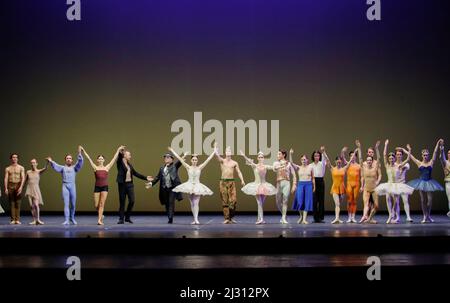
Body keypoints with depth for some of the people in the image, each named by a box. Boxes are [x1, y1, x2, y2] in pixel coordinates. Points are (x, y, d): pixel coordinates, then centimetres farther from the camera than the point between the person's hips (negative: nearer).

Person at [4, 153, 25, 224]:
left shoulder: (21, 168, 5)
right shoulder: (7, 169, 8)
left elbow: (23, 178, -2)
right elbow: (6, 179, 2)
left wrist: (21, 187, -15)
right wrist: (6, 188, -9)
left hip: (18, 186, -1)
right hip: (10, 186, 1)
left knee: (18, 203, -4)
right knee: (12, 203, -1)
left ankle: (17, 219, -4)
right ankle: (13, 219, 0)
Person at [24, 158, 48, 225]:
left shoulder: (39, 171, -1)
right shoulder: (28, 172, 7)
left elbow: (45, 168, -19)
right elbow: (25, 181, 15)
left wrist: (47, 162, -37)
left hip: (36, 190, -3)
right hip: (29, 190, 3)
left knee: (36, 204, -15)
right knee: (32, 206, 2)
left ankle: (38, 219, -9)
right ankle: (34, 220, 5)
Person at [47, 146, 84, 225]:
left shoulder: (74, 168, 15)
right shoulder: (63, 168, 15)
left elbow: (80, 162, 0)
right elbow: (55, 166, 0)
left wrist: (79, 153, -13)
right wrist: (51, 162, -19)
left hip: (72, 186, 1)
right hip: (65, 186, -1)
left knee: (73, 204, 6)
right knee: (66, 203, -6)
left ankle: (72, 218, 24)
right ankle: (66, 220, -8)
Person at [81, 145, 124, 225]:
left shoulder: (107, 167, 6)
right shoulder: (95, 167, 4)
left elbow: (114, 159, 8)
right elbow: (89, 159, 2)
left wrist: (118, 150, 8)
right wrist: (84, 151, 0)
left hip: (105, 187, 0)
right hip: (97, 187, 0)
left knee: (102, 204, -6)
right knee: (96, 205, 1)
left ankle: (99, 220, -5)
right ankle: (101, 216, 28)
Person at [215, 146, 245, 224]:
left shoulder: (234, 163, 8)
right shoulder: (222, 161, 4)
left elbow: (239, 172, 5)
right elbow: (217, 155, -12)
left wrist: (242, 180, -6)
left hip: (231, 182, 1)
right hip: (223, 182, -1)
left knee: (233, 200, -6)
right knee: (225, 201, -2)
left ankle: (231, 217, 8)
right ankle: (226, 218, 1)